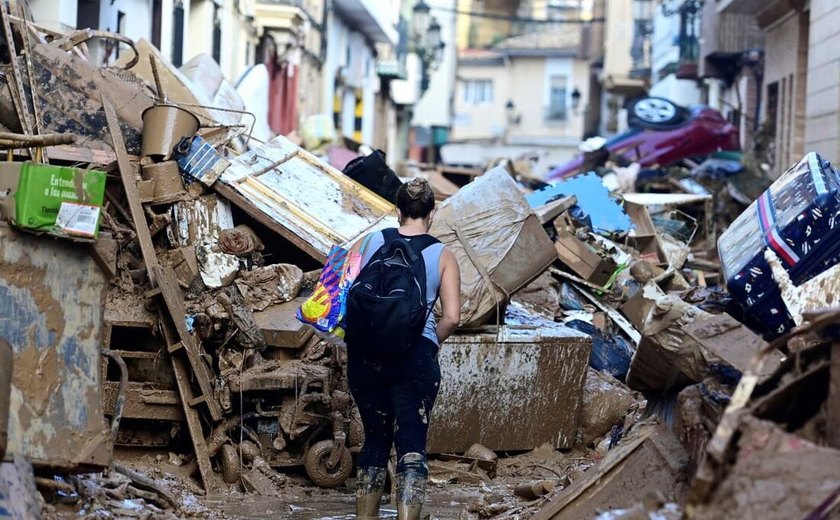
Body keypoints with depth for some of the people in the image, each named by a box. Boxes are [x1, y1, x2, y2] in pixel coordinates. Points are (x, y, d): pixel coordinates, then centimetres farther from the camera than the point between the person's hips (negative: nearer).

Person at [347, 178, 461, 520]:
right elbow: (452, 317, -4)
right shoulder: (443, 256, 2)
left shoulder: (369, 243, 5)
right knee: (412, 447, -2)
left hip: (365, 354, 3)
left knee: (375, 439, 18)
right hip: (415, 357, -3)